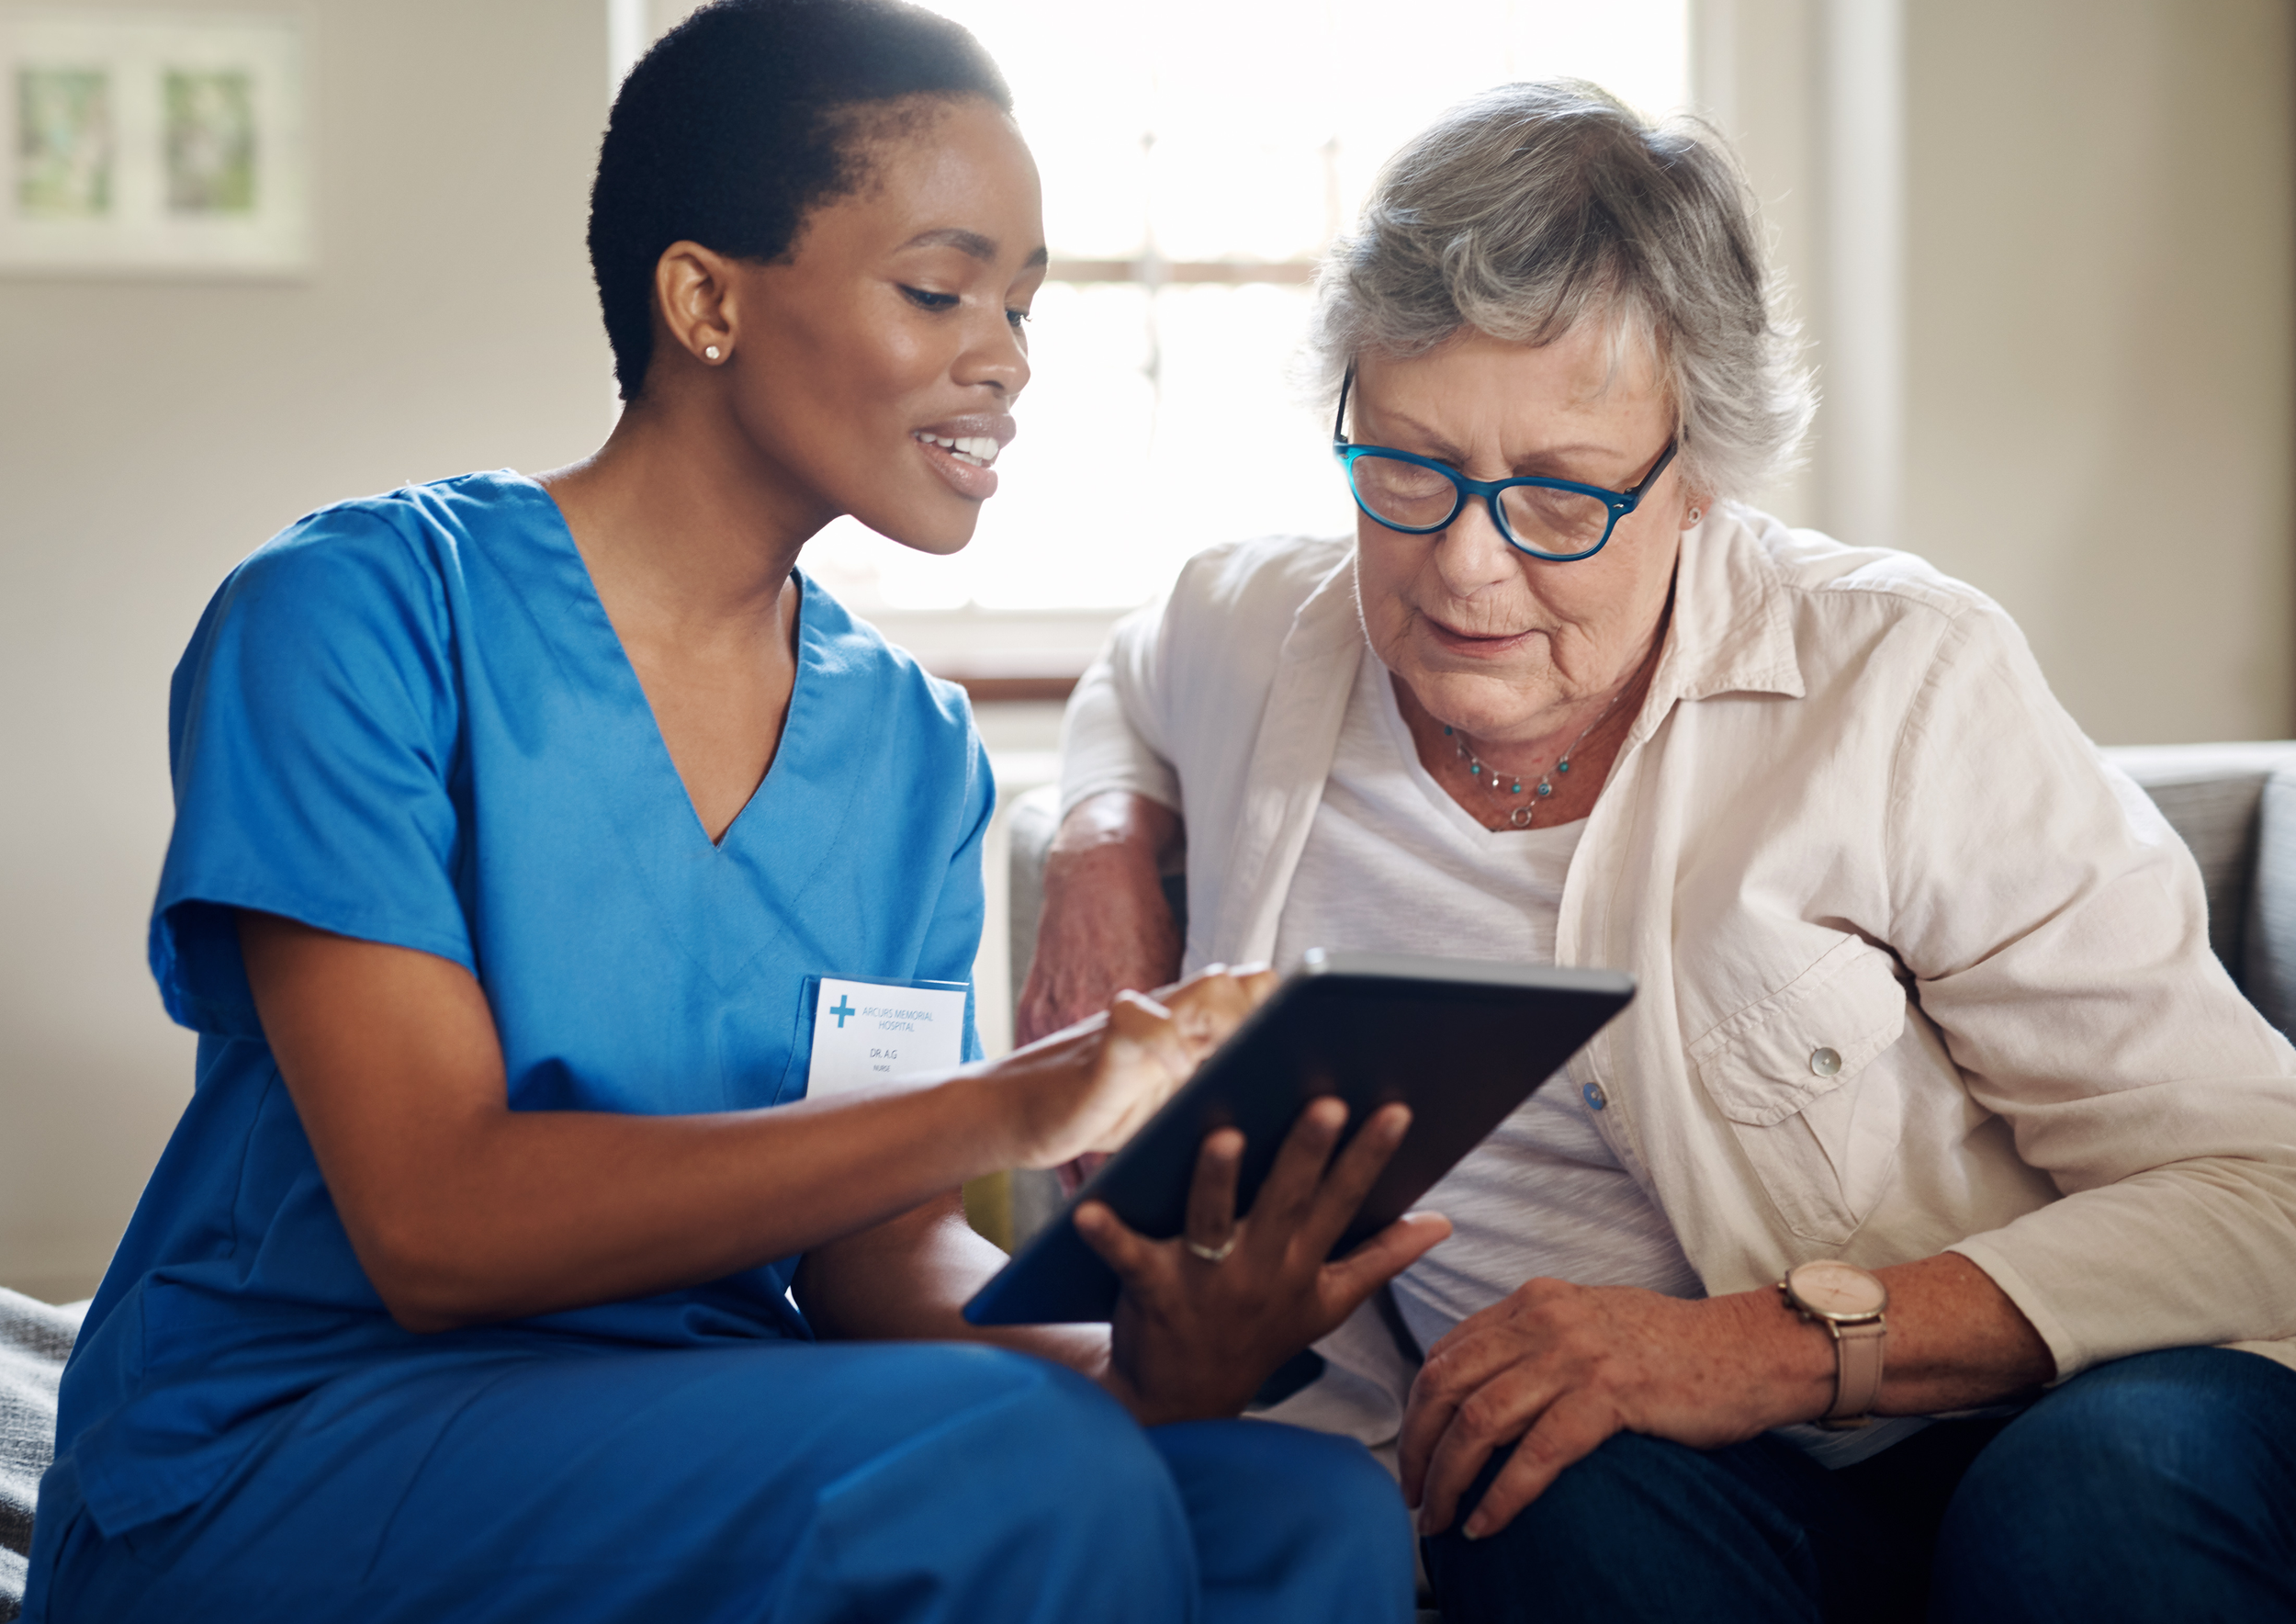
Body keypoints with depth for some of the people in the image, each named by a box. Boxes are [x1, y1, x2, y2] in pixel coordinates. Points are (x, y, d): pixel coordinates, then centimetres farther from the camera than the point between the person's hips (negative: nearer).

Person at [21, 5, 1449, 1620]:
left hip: (715, 1457, 6)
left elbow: (877, 1247, 3)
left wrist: (1131, 1360, -20)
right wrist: (1012, 1105, -25)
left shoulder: (912, 747, 9)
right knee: (1017, 1469, -31)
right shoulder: (359, 612, -10)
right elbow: (436, 1225, -19)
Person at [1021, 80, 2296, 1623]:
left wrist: (1792, 1342, -24)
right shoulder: (1254, 633, 4)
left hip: (1999, 1426, 1)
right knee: (1591, 1493, -36)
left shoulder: (1900, 684, -10)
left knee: (2113, 1482, -35)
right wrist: (1106, 859, 10)